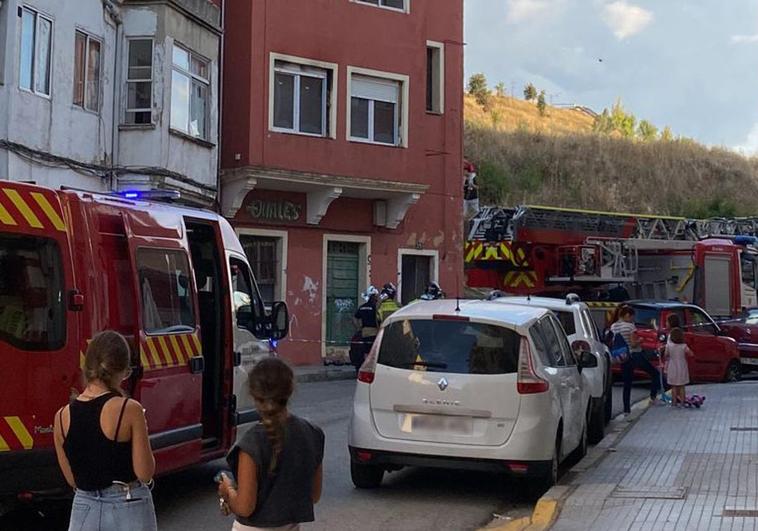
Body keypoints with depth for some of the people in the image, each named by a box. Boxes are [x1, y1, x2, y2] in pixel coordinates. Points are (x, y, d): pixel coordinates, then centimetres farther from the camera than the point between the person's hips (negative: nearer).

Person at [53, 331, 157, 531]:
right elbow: (145, 474, -10)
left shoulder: (62, 416, 0)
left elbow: (72, 479, 8)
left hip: (84, 510, 4)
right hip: (129, 510, -3)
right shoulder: (129, 410, -13)